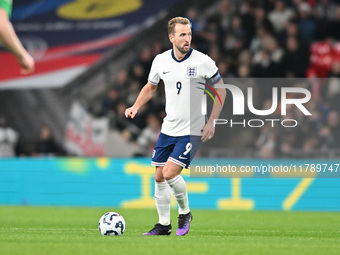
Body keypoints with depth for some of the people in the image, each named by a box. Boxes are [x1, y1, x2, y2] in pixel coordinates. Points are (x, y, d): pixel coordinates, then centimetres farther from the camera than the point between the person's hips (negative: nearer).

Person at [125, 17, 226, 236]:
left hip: (193, 130, -5)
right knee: (159, 177, 7)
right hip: (168, 128, 5)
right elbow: (150, 87, 16)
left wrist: (211, 122, -9)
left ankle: (185, 213, 8)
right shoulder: (161, 61, -1)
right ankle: (164, 224, 22)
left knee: (170, 173, -17)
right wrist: (136, 107, 0)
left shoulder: (203, 62, -13)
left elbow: (220, 90, -3)